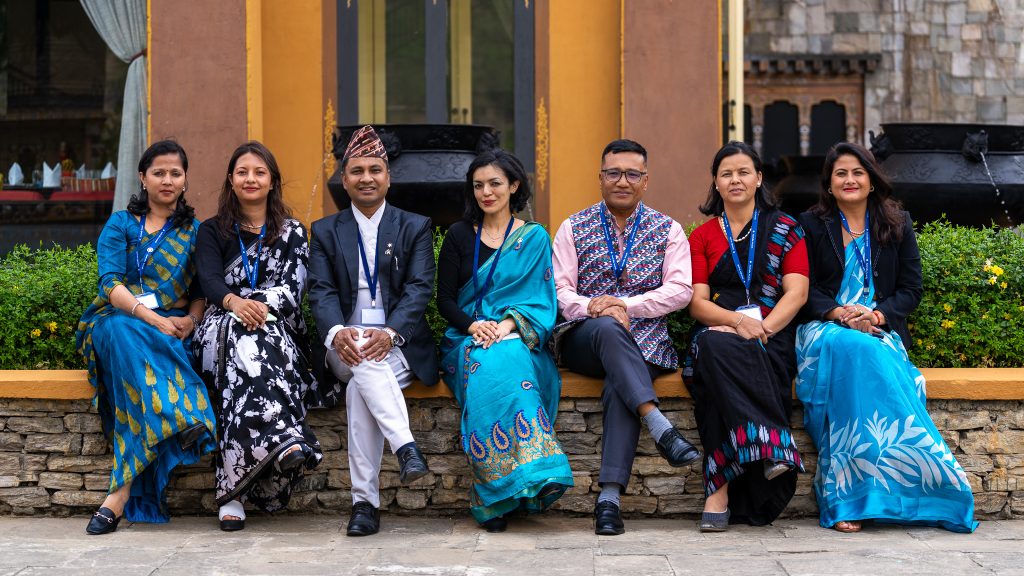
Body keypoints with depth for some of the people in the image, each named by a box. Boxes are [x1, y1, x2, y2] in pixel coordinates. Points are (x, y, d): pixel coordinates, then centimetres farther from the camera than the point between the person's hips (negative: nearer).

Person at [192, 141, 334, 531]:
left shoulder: (292, 232, 19)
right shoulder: (213, 231, 19)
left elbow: (294, 287, 2)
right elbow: (210, 281, -2)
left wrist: (263, 306, -22)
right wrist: (235, 302, -27)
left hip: (278, 328, 0)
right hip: (224, 328, 0)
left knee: (250, 349, -38)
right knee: (246, 345, -39)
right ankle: (284, 441, -57)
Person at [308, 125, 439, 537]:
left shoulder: (415, 227, 12)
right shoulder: (325, 231, 16)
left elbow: (420, 288, -2)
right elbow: (321, 291, 2)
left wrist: (390, 333, -22)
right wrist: (337, 332, -21)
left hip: (400, 344, 0)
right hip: (345, 344, 1)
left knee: (360, 389, -32)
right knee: (365, 363, -37)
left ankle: (365, 501, -33)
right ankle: (406, 448, -48)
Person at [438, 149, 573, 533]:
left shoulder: (535, 238, 12)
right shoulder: (459, 235, 14)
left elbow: (541, 298, 3)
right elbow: (445, 299, 7)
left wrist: (508, 325, -17)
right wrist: (474, 326, -14)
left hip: (519, 340, -1)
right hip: (467, 341, 1)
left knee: (505, 360, -37)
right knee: (487, 366, -36)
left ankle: (494, 496, -41)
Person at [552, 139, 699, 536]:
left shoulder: (668, 230, 13)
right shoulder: (574, 228, 14)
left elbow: (680, 290, 0)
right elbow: (560, 290, 3)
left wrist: (627, 304, -14)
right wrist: (592, 307, -18)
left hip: (644, 340, 0)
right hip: (582, 339, 0)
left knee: (620, 384, -34)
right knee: (608, 328, -37)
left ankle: (609, 496, -38)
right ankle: (660, 427, -45)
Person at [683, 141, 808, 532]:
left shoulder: (785, 229, 14)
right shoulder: (702, 237, 18)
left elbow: (797, 293, 2)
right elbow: (697, 303, 6)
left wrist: (761, 328, -16)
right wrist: (739, 321, -16)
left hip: (772, 336, -1)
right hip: (717, 331, 1)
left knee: (723, 354, -37)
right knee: (716, 346, -38)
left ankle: (720, 489, -42)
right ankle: (772, 449, -44)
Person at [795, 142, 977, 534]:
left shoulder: (898, 225, 15)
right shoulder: (812, 225, 11)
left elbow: (911, 289, 9)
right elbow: (805, 288, 4)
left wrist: (877, 315, -10)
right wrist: (840, 314, -15)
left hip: (880, 330, 1)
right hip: (824, 329, -1)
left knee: (861, 351, -36)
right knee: (851, 347, -37)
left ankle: (847, 494, -36)